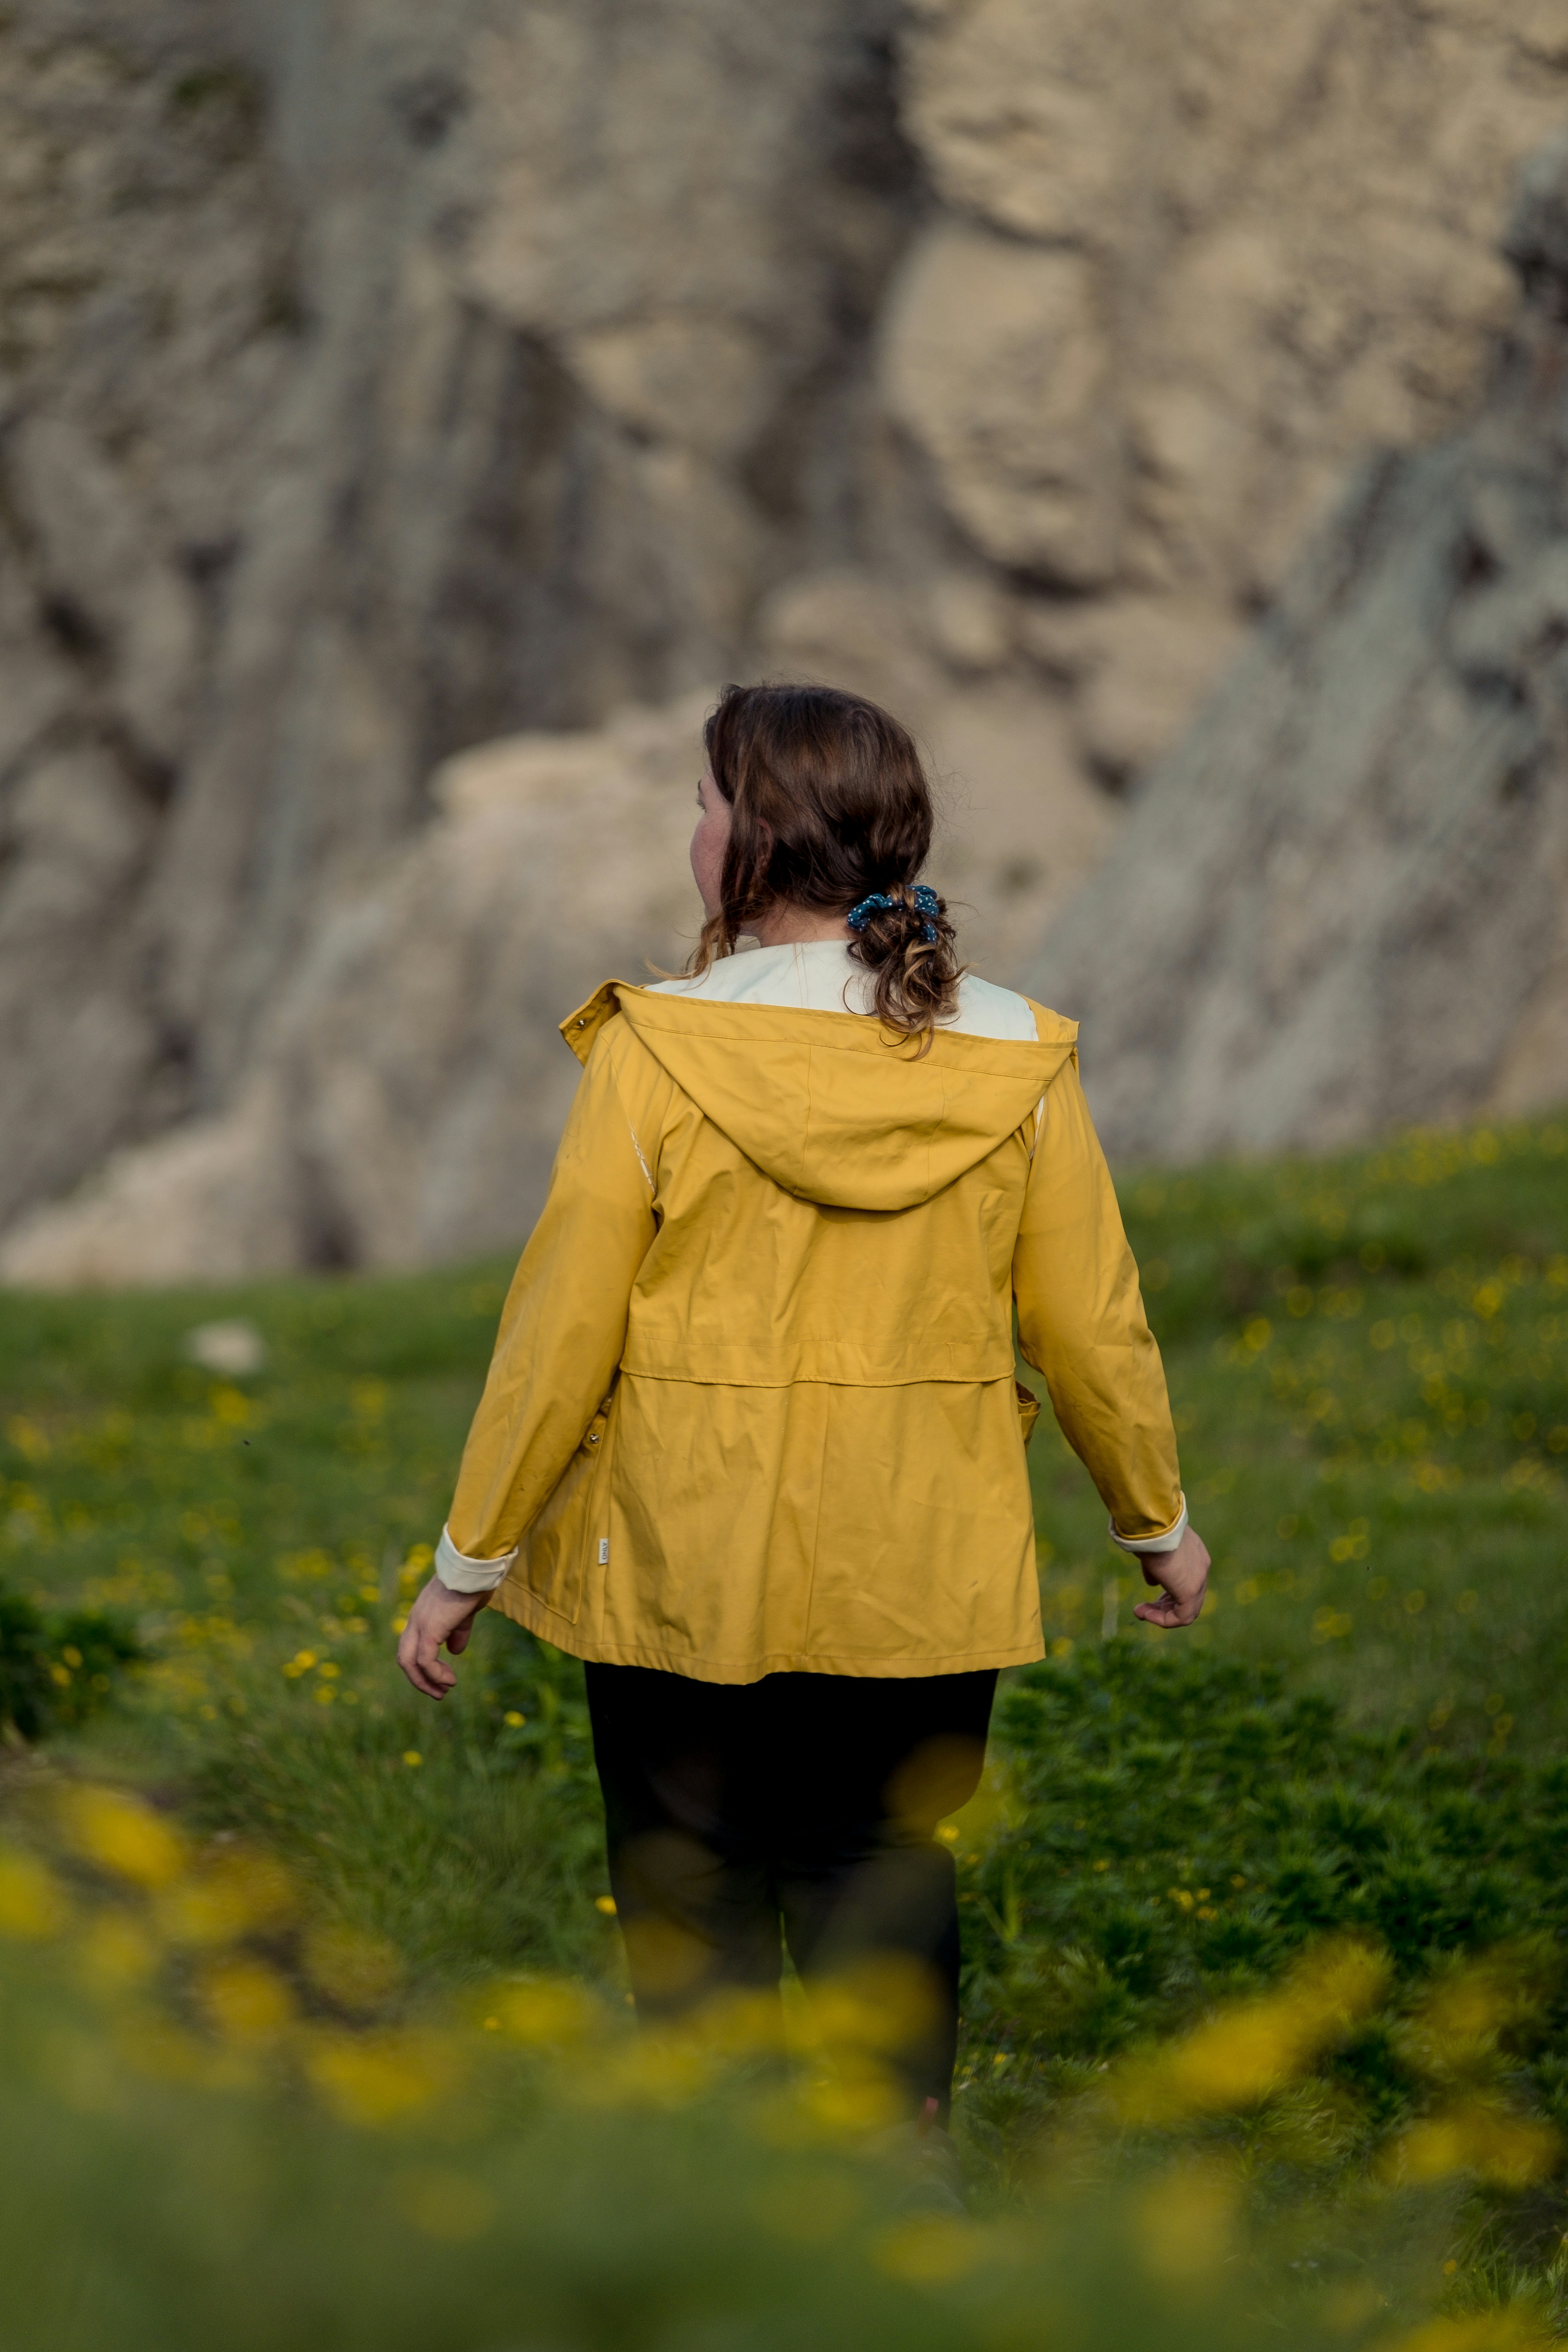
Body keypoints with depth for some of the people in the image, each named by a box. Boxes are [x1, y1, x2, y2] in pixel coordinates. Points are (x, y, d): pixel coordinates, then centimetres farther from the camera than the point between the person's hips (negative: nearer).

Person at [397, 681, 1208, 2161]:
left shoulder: (657, 1056, -13)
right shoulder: (1014, 1064, -4)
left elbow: (560, 1336, -10)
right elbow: (1092, 1327, 3)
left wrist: (471, 1562, 1)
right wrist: (1156, 1519, 19)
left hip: (685, 1578, -2)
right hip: (924, 1584, 3)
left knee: (695, 1913, 11)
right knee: (886, 1888, 15)